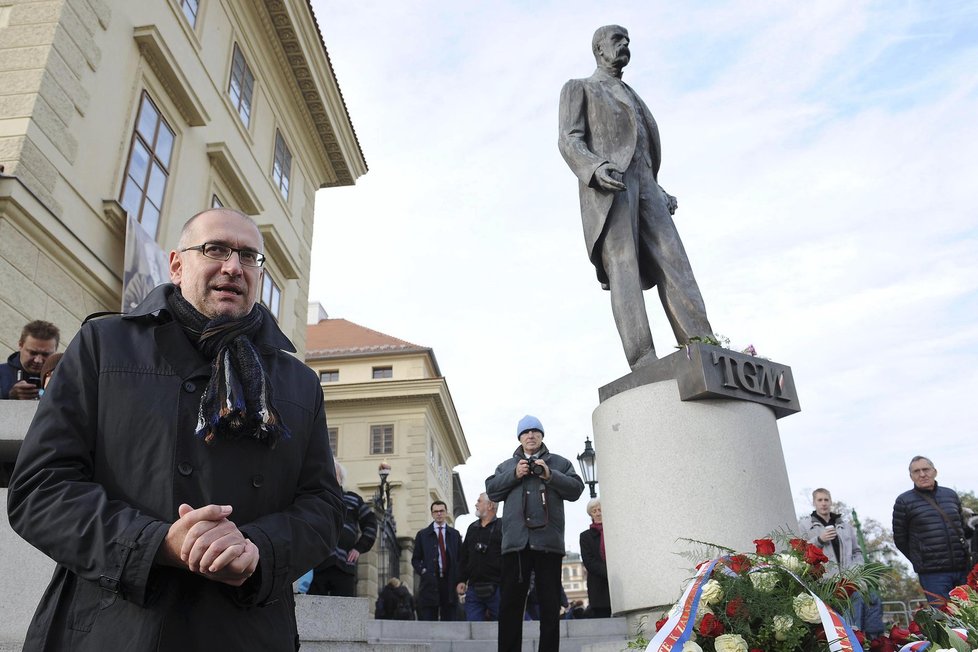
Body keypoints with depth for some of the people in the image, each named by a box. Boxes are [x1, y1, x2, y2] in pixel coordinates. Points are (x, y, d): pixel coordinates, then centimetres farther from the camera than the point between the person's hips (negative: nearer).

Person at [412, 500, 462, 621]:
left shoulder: (455, 534, 14)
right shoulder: (422, 534, 11)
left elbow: (460, 558, 12)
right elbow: (415, 559, 11)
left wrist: (458, 577, -3)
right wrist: (423, 571, -7)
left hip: (450, 583, 1)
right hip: (430, 583, -1)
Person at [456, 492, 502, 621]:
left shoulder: (502, 527, -2)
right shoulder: (472, 528, 17)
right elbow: (464, 557, 20)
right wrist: (461, 580, 11)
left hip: (497, 588, -5)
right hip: (473, 589, 5)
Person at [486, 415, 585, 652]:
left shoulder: (559, 463, 16)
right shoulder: (507, 466, 21)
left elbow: (576, 489, 5)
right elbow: (492, 490, 9)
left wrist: (550, 476, -8)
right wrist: (514, 475, -4)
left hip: (549, 540, -1)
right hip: (516, 541, 1)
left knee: (550, 604, 2)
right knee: (510, 603, 0)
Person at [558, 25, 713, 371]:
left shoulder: (632, 97, 36)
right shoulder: (578, 88, 17)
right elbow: (569, 140, 0)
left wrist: (661, 193, 16)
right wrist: (596, 168, -21)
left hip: (643, 185, 6)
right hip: (607, 187, -6)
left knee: (672, 262, -13)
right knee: (623, 266, -20)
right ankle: (644, 362, -30)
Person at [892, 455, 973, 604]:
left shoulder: (950, 495, 12)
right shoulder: (904, 501, -1)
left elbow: (963, 527, 24)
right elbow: (900, 539, 4)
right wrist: (920, 560, 5)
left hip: (963, 569, 4)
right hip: (932, 574, -4)